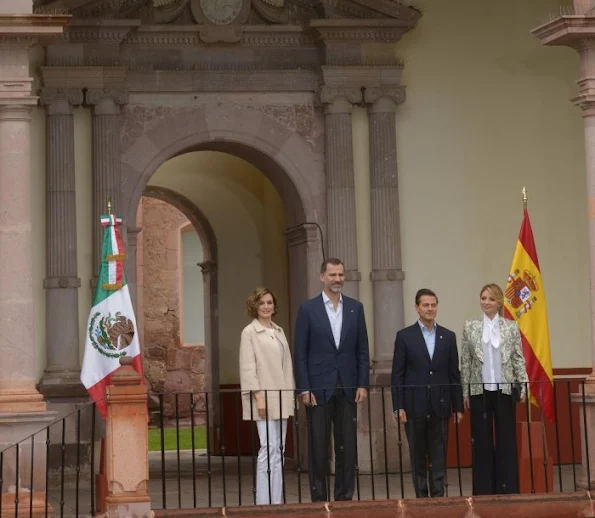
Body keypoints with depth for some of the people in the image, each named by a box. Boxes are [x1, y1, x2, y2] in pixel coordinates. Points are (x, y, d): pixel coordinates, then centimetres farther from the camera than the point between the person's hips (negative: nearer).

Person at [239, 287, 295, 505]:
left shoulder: (278, 331, 16)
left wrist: (291, 394, 11)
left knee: (279, 450, 6)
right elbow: (247, 368, -9)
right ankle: (264, 502, -9)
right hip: (264, 398, -7)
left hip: (281, 398, 7)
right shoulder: (249, 332, -3)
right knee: (269, 448, -12)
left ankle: (276, 501, 10)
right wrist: (258, 396, -16)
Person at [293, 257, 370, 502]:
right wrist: (304, 389, -8)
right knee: (318, 446, 1)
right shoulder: (308, 309, -1)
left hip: (347, 388, 3)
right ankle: (319, 497, 8)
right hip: (318, 388, -3)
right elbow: (300, 353, -2)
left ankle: (345, 496, 12)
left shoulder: (355, 308, 8)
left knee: (347, 445, 4)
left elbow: (362, 350, 9)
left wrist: (363, 384, 1)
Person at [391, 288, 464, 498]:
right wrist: (398, 407, -7)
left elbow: (454, 373, 9)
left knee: (439, 455, 1)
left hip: (440, 405, 2)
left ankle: (438, 496, 4)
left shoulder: (448, 336, 9)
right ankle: (421, 496, 10)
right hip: (414, 406, -2)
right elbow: (397, 375, -1)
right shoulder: (404, 336, 1)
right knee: (418, 456, 4)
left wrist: (458, 406, 6)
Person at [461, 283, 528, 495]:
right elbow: (465, 362, 5)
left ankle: (508, 489, 7)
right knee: (482, 441, 3)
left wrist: (523, 386, -3)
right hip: (479, 390, 0)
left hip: (504, 390, 0)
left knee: (506, 440, 2)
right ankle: (484, 490, 8)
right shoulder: (470, 327, 5)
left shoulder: (511, 327, 5)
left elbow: (519, 359, 5)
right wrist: (465, 392, 2)